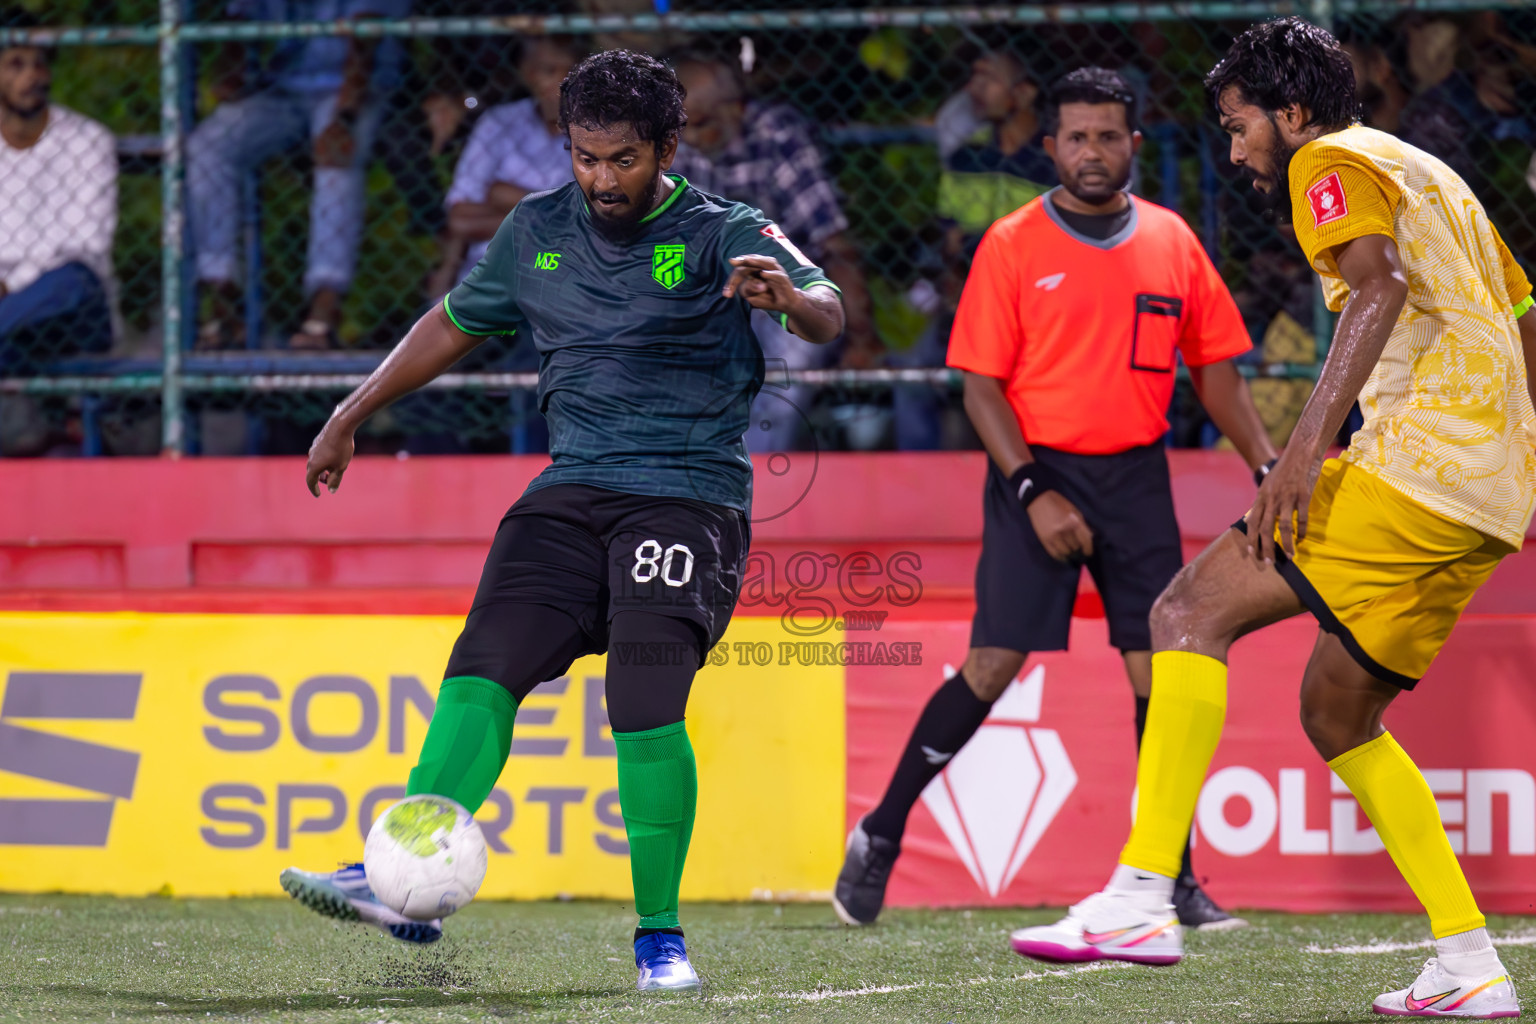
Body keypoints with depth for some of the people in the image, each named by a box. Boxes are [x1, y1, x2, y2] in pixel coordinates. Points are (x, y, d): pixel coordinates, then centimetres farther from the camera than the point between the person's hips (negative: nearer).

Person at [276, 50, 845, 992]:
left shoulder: (722, 234, -4)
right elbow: (457, 323, 27)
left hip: (689, 497, -5)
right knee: (484, 670, -14)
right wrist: (352, 415, 27)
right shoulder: (538, 231, 11)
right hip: (573, 491, 5)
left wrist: (791, 297, -43)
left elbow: (828, 315, -19)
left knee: (646, 706, -19)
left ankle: (661, 936, -6)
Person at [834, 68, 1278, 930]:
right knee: (994, 666, -10)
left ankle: (1174, 875, 4)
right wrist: (1033, 493, -13)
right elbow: (981, 384, -4)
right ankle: (882, 836, 3)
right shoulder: (1013, 245, -3)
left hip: (1136, 478, 3)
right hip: (1038, 473, -3)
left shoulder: (1172, 242, 7)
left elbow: (1215, 370, 14)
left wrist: (1269, 470, 4)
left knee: (1160, 672, -4)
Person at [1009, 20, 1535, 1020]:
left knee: (1194, 609, -12)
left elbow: (1381, 281, -21)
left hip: (1419, 452, -10)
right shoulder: (1430, 176, 28)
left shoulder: (1335, 164, -1)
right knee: (1339, 712, 17)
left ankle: (1142, 895, -24)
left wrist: (1312, 436, -30)